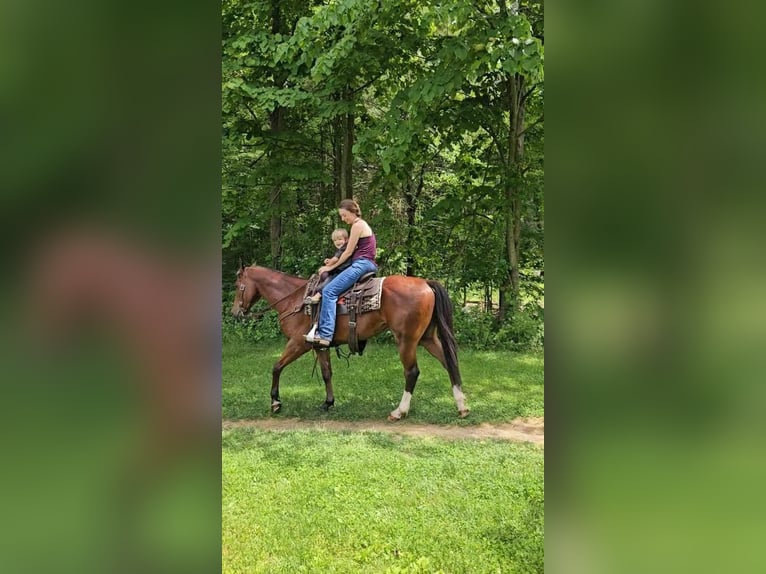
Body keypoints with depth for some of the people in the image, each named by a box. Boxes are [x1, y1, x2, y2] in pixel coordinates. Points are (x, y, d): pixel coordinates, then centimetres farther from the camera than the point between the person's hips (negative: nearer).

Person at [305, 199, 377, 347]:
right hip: (367, 264, 11)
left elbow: (348, 252, -8)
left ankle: (325, 335, -30)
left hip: (361, 264, -11)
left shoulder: (357, 225, -6)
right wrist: (333, 262, 16)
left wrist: (331, 267, 0)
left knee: (329, 291, -20)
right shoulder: (362, 225, 25)